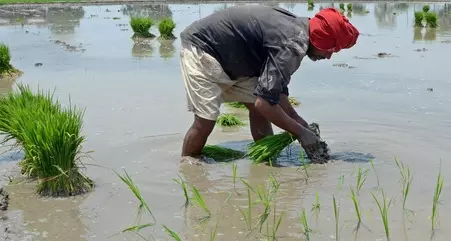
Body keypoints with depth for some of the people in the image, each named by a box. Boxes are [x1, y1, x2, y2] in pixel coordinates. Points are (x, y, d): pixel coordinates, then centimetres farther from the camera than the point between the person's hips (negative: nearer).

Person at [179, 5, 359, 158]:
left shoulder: (295, 29, 1)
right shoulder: (292, 45, -29)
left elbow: (276, 87, 10)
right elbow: (265, 102, -31)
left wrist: (299, 121, 4)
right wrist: (300, 132, -19)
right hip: (201, 47, -10)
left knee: (259, 108, 5)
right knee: (206, 121, -13)